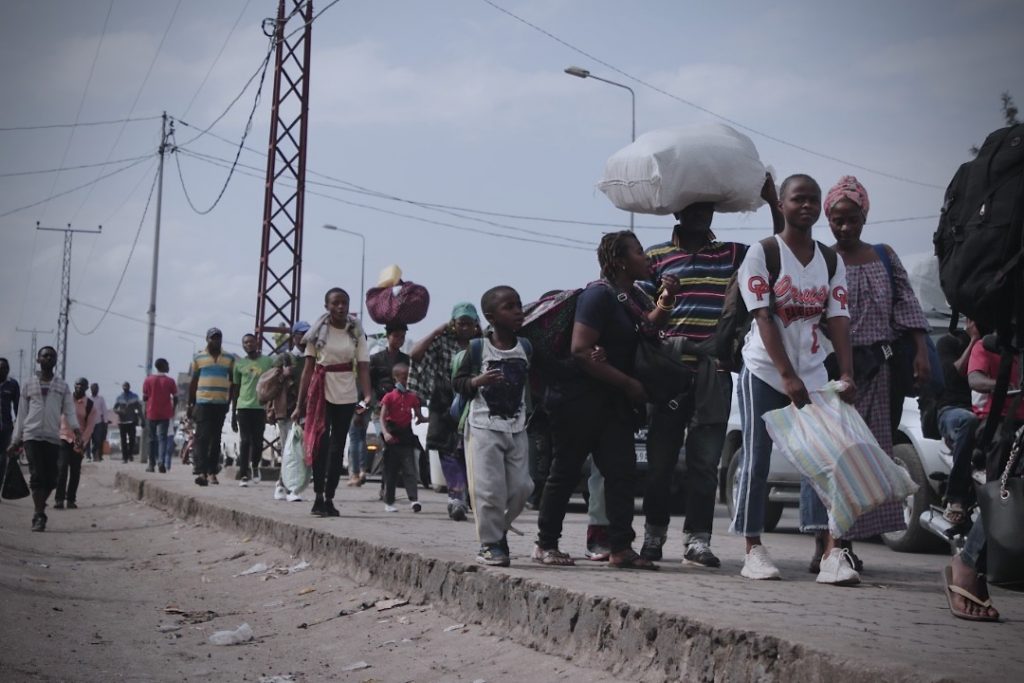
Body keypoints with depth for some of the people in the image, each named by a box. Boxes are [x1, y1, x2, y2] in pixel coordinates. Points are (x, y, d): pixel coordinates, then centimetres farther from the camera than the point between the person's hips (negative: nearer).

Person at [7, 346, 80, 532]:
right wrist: (15, 440, 9)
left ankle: (39, 509, 21)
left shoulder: (63, 386, 12)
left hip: (53, 438, 2)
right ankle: (39, 516, -10)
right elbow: (21, 414, 12)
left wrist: (75, 427, -19)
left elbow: (69, 410, 1)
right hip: (32, 436, -2)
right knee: (37, 476, -12)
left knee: (51, 479, 0)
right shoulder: (29, 384, 11)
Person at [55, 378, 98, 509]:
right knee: (61, 468, -9)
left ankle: (71, 499, 10)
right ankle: (59, 499, -8)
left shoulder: (90, 405, 0)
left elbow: (90, 426, -4)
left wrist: (81, 442, -15)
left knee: (75, 471, 2)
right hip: (64, 438, -1)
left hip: (79, 441, 1)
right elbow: (63, 418, -1)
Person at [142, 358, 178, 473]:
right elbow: (175, 399, -1)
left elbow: (144, 398, 0)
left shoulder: (148, 380, -1)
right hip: (165, 414, -1)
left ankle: (152, 464, 14)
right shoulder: (170, 381, -3)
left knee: (152, 439, 11)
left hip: (151, 413, 1)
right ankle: (162, 462, -23)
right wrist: (172, 410, 15)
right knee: (162, 438, -3)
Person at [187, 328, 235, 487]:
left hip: (221, 404, 2)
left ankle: (212, 472, 9)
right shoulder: (198, 358, 7)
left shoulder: (229, 358, 10)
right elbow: (193, 382, 11)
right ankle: (201, 472, -16)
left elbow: (233, 382, 12)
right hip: (203, 402, -2)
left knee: (215, 439, 5)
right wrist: (190, 405, 9)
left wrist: (230, 402, 4)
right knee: (202, 437, -10)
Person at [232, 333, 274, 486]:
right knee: (245, 441, -4)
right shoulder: (239, 364, 8)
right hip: (244, 406, 0)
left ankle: (255, 466, 31)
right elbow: (235, 389, 12)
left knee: (258, 441, 3)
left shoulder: (268, 362, 6)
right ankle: (243, 475, -3)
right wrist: (233, 414, 10)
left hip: (261, 406, 0)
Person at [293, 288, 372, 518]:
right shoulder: (318, 332, 0)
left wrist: (367, 396, -24)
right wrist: (300, 404, -3)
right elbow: (308, 368, 0)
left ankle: (329, 498, 13)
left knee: (337, 446, 6)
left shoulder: (356, 333, 2)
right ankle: (318, 496, -4)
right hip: (320, 393, -1)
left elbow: (363, 368, -7)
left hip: (346, 395, 1)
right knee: (320, 443, -8)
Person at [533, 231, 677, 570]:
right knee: (566, 471, 0)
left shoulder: (632, 295, 12)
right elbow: (581, 351, -23)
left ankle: (620, 548, -1)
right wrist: (628, 383, -19)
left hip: (613, 401, 8)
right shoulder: (599, 294, -16)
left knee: (621, 470, -1)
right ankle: (545, 544, 10)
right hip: (578, 399, -8)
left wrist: (666, 300, -4)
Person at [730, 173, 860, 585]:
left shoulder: (831, 261, 9)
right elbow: (764, 318, -12)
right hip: (765, 372, -3)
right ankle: (753, 550, 7)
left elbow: (838, 319, 1)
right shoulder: (762, 253, -4)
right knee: (757, 462, -1)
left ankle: (832, 552, -12)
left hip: (812, 374, 4)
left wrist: (847, 374, -14)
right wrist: (788, 377, -21)